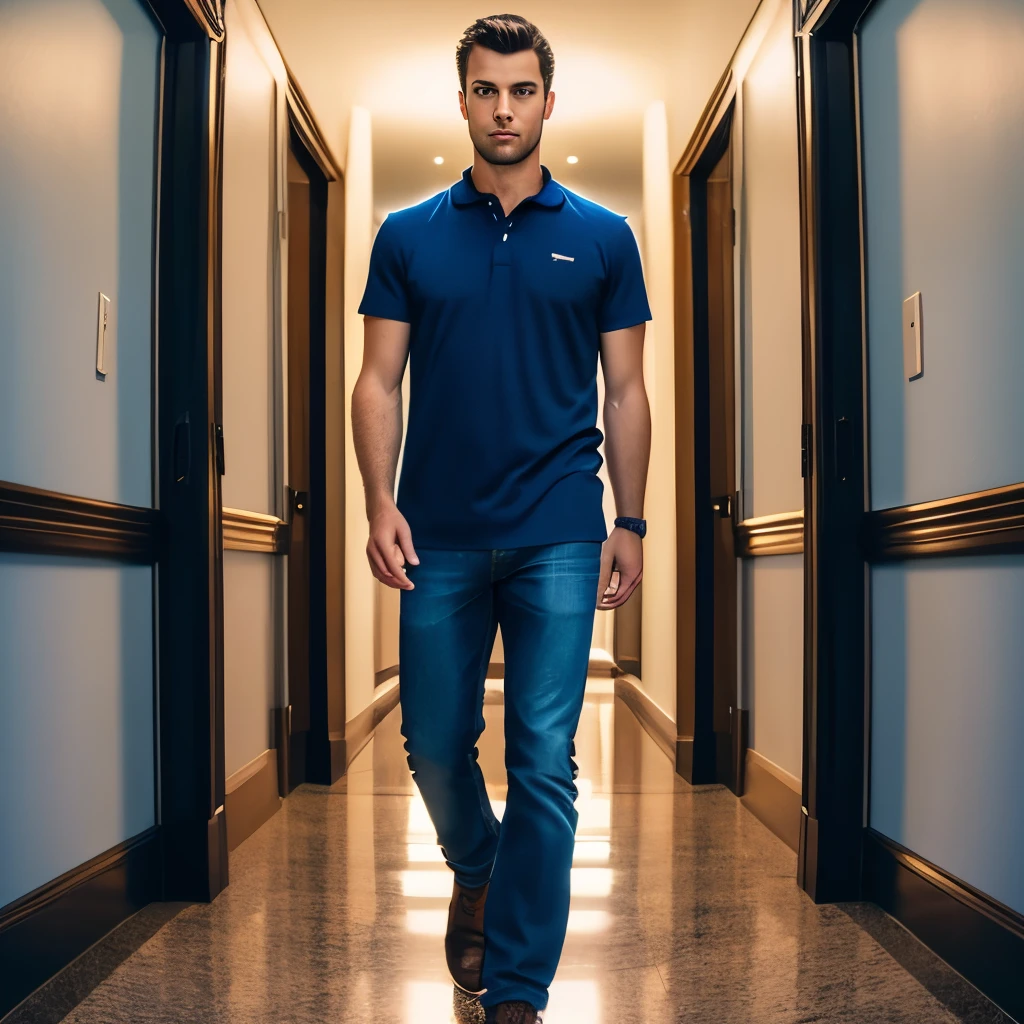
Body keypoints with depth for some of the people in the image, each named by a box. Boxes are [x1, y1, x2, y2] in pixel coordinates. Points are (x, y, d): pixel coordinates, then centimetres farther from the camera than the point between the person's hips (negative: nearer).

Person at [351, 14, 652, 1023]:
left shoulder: (601, 237, 5)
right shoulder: (408, 237, 6)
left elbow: (626, 392, 6)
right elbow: (379, 381, 4)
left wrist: (629, 524, 1)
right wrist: (380, 503, -9)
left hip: (559, 539, -1)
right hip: (439, 539, 2)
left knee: (544, 761, -2)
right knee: (434, 743, 11)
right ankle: (475, 871, 43)